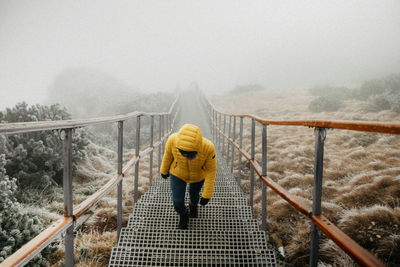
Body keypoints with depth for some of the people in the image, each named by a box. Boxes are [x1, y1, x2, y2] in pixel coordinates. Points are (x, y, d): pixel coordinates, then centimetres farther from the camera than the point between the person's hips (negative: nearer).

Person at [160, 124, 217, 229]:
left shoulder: (208, 148, -41)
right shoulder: (173, 139, -37)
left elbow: (211, 170, -24)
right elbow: (168, 154, -13)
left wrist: (207, 194, -17)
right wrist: (164, 170, 5)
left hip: (198, 175, 0)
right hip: (177, 173, 0)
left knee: (194, 195, 27)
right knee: (178, 203, 4)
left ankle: (193, 204, 65)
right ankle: (183, 214, 41)